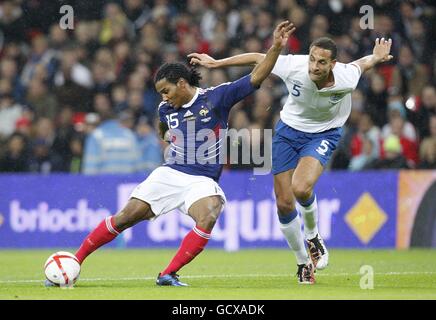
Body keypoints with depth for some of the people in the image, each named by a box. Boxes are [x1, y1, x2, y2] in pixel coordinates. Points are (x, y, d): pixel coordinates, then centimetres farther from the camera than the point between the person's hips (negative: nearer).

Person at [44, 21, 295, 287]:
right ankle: (75, 261, 8)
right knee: (126, 217, -3)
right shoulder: (166, 110, 6)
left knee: (208, 218, -32)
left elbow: (255, 78, -13)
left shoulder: (217, 97, -7)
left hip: (203, 180, -3)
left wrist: (276, 48, -23)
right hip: (170, 173, 3)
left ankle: (168, 275, -25)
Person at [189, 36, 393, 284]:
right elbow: (257, 58, -11)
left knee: (301, 188, -29)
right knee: (284, 203, 0)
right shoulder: (293, 66, -27)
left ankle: (313, 236, 3)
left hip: (324, 134, -2)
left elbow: (362, 63, -1)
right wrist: (215, 63, -7)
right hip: (289, 129, 2)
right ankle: (303, 263, 22)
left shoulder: (346, 79, -28)